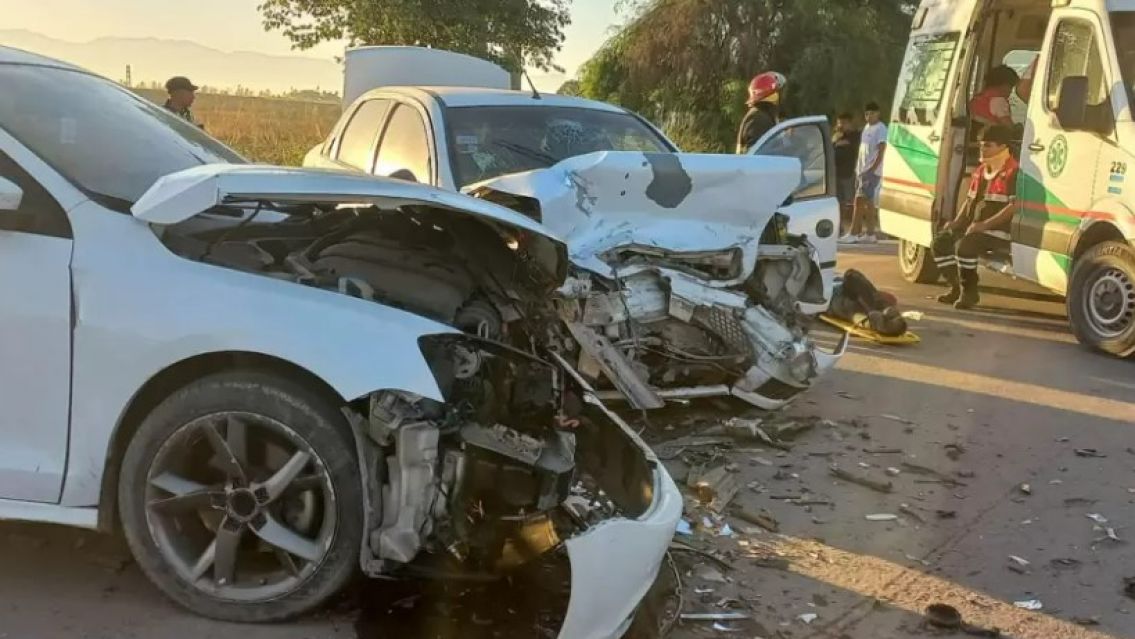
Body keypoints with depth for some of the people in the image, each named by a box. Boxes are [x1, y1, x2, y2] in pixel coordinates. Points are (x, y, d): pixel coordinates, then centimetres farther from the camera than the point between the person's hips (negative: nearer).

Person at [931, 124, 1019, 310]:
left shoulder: (1013, 171, -13)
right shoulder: (981, 170, 17)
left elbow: (1015, 205, -22)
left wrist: (985, 224, -24)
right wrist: (958, 221, 7)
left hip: (998, 231, -9)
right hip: (972, 227, 9)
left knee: (964, 246, -31)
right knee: (940, 242, 1)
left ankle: (969, 292, -12)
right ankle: (957, 287, 10)